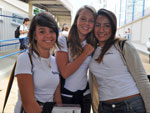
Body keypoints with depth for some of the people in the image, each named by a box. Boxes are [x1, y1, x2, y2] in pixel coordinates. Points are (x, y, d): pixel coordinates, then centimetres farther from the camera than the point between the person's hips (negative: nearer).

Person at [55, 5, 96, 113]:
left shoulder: (92, 44, 1)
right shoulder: (63, 41, -13)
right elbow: (65, 73, -22)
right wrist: (85, 54, -19)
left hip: (84, 94, 4)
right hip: (64, 95, -4)